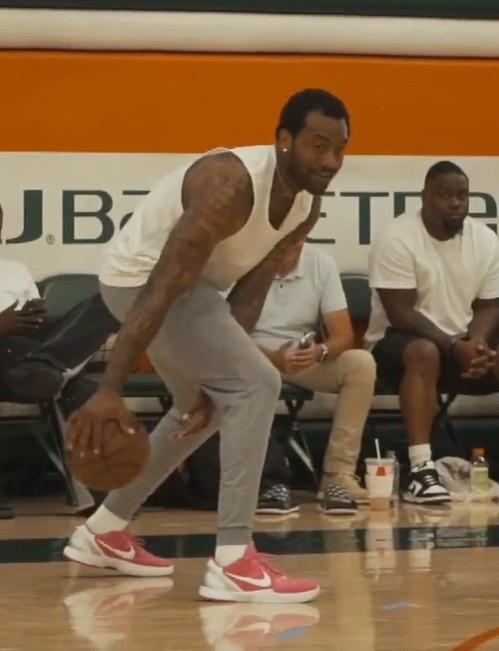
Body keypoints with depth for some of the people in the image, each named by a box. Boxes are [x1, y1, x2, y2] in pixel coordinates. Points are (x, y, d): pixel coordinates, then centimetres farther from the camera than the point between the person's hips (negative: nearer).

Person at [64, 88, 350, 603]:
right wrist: (109, 389, -38)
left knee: (203, 408, 24)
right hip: (142, 275, -10)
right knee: (256, 384, -20)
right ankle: (233, 562, -21)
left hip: (186, 279, 10)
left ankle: (104, 532, 36)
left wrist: (212, 382, -3)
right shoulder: (231, 186, -32)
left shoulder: (306, 205, -5)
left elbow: (250, 294, 1)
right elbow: (161, 289, -35)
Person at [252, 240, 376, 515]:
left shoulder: (321, 263, -6)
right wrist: (273, 358, -34)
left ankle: (338, 475, -23)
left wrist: (320, 351, -33)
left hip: (305, 359, 3)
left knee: (361, 363, -22)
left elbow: (344, 335, -9)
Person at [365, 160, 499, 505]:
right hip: (399, 340, -5)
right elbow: (401, 315, -20)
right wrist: (455, 347, -27)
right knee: (424, 353, -38)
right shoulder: (398, 239, -15)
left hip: (465, 343, 5)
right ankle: (421, 471, -43)